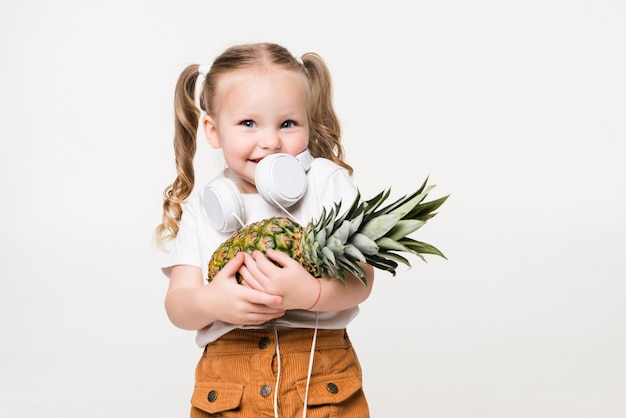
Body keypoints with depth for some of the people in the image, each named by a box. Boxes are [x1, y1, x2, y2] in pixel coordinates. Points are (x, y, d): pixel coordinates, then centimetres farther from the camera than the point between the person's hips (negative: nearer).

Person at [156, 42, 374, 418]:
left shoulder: (327, 181, -3)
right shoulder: (204, 206, 4)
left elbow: (360, 281, -10)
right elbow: (178, 306, -2)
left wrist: (311, 294, -30)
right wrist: (208, 302, -24)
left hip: (322, 379, -1)